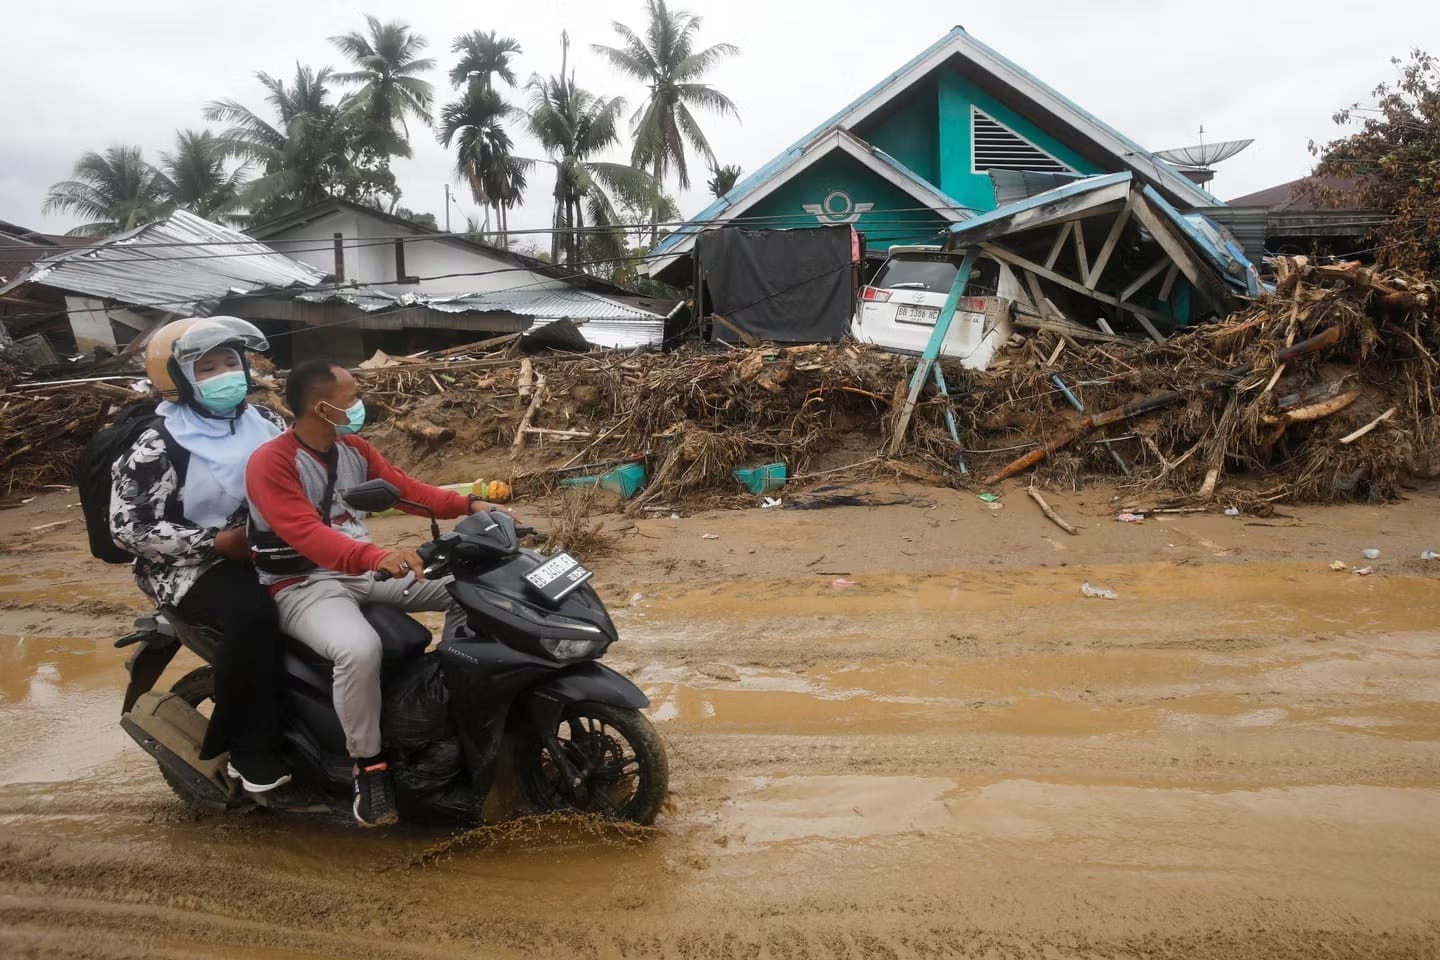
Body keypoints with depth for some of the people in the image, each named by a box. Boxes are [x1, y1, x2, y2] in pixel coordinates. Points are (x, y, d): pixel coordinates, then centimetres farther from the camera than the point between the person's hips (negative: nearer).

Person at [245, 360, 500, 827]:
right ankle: (369, 768, -20)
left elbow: (406, 489, 8)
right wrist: (377, 556, -47)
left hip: (367, 573, 8)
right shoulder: (270, 463, -17)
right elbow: (306, 533, -31)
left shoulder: (354, 449, 8)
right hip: (305, 587, -8)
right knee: (360, 649, -39)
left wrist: (469, 505, -8)